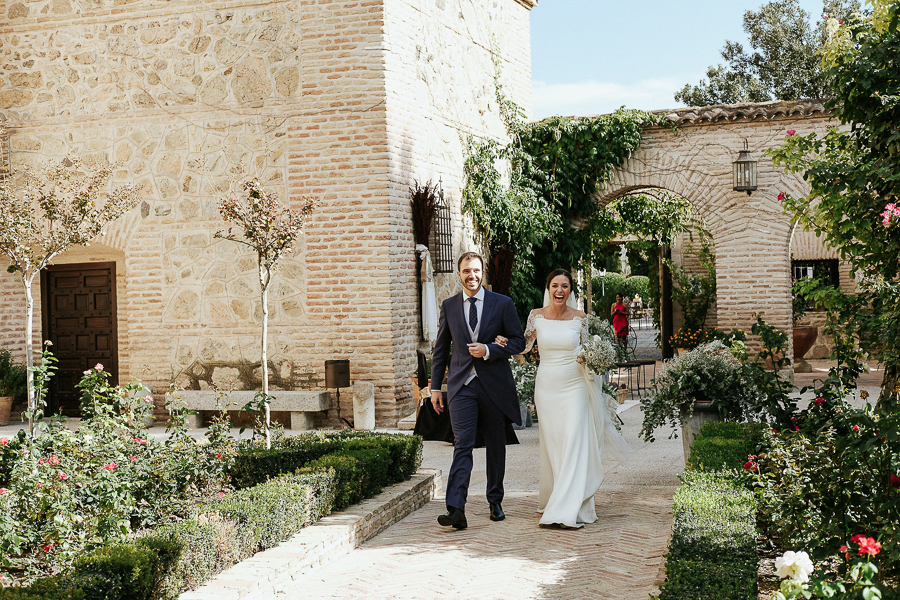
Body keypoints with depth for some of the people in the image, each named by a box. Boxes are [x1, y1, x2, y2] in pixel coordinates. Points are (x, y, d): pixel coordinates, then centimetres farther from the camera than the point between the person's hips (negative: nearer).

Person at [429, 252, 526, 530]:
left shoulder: (503, 303, 2)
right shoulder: (448, 306, 7)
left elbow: (518, 342, 2)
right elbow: (441, 348, 12)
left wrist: (489, 350, -14)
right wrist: (435, 386, 9)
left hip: (495, 384, 0)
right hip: (461, 385, 0)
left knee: (496, 446, 11)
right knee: (463, 445, -11)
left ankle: (495, 501, 28)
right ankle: (456, 510, -19)